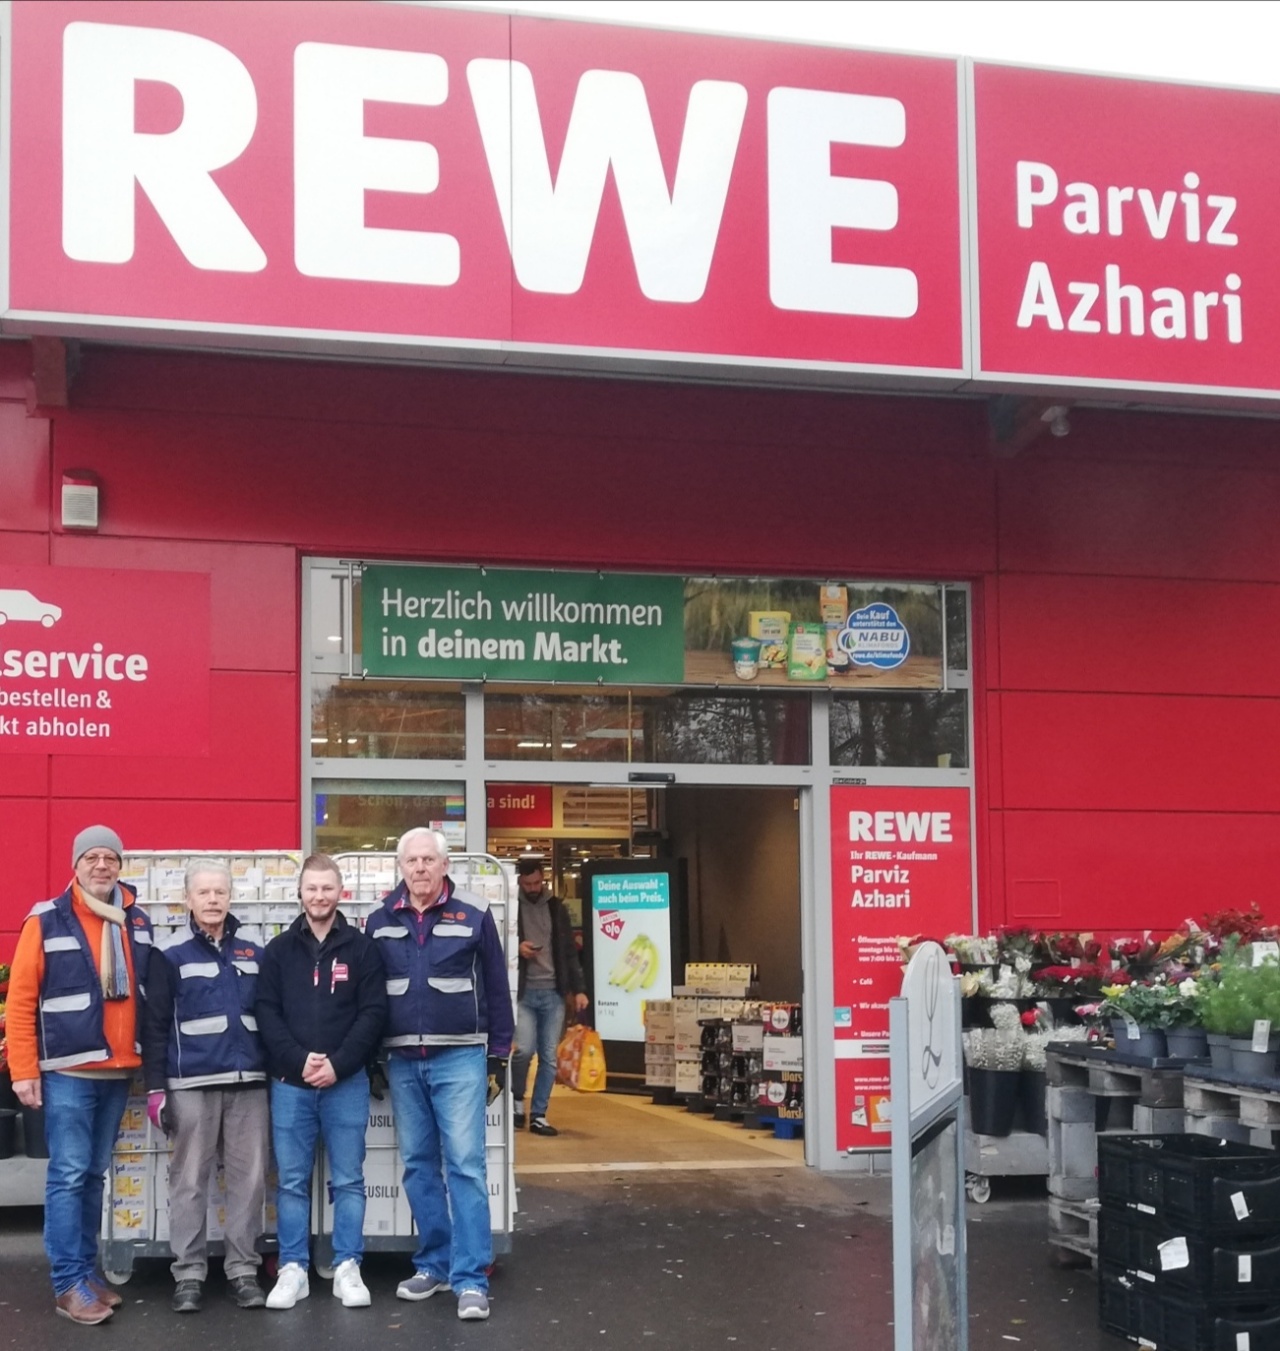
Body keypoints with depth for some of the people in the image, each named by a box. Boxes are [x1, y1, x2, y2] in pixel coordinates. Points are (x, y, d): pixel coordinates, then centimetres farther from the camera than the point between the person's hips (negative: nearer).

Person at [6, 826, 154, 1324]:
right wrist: (23, 1070, -11)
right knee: (68, 1175, -4)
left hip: (118, 1071, 5)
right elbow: (20, 999, -7)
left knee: (95, 1174, 13)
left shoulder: (138, 922, 8)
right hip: (68, 1071, -5)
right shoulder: (47, 921, -7)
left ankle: (87, 1270, 20)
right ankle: (68, 1284, 1)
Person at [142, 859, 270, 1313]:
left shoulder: (254, 954, 12)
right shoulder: (171, 957, 1)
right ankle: (188, 1273, 9)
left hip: (249, 1083, 3)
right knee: (189, 1180, 2)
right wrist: (156, 1087, -7)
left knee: (249, 1178, 4)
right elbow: (155, 1026, -1)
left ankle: (244, 1269, 12)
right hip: (192, 1084, -3)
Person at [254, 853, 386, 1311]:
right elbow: (266, 1013, 1)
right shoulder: (279, 950, 7)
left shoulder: (361, 949, 3)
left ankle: (347, 1268, 10)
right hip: (290, 1083, 1)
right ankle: (293, 1270, 12)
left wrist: (338, 1064, -13)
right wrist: (299, 1060, -12)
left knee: (348, 1180, 3)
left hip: (346, 1083, -1)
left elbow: (373, 1013, -2)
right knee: (292, 1181, 5)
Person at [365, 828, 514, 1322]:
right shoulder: (380, 922, 6)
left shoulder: (474, 915, -2)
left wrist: (497, 1057, 1)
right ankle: (433, 1263, 22)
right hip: (402, 1061, 4)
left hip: (459, 1058, -3)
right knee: (419, 1166, 10)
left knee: (466, 1165, -7)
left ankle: (471, 1279, -6)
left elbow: (497, 989, 2)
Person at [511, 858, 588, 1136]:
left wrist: (579, 988, 3)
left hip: (553, 993, 3)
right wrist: (516, 947, -13)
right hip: (522, 992, -3)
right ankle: (517, 1101, 11)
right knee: (524, 1049, -14)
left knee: (549, 1058, 2)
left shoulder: (557, 908, 10)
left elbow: (569, 952, 11)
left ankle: (539, 1116, 9)